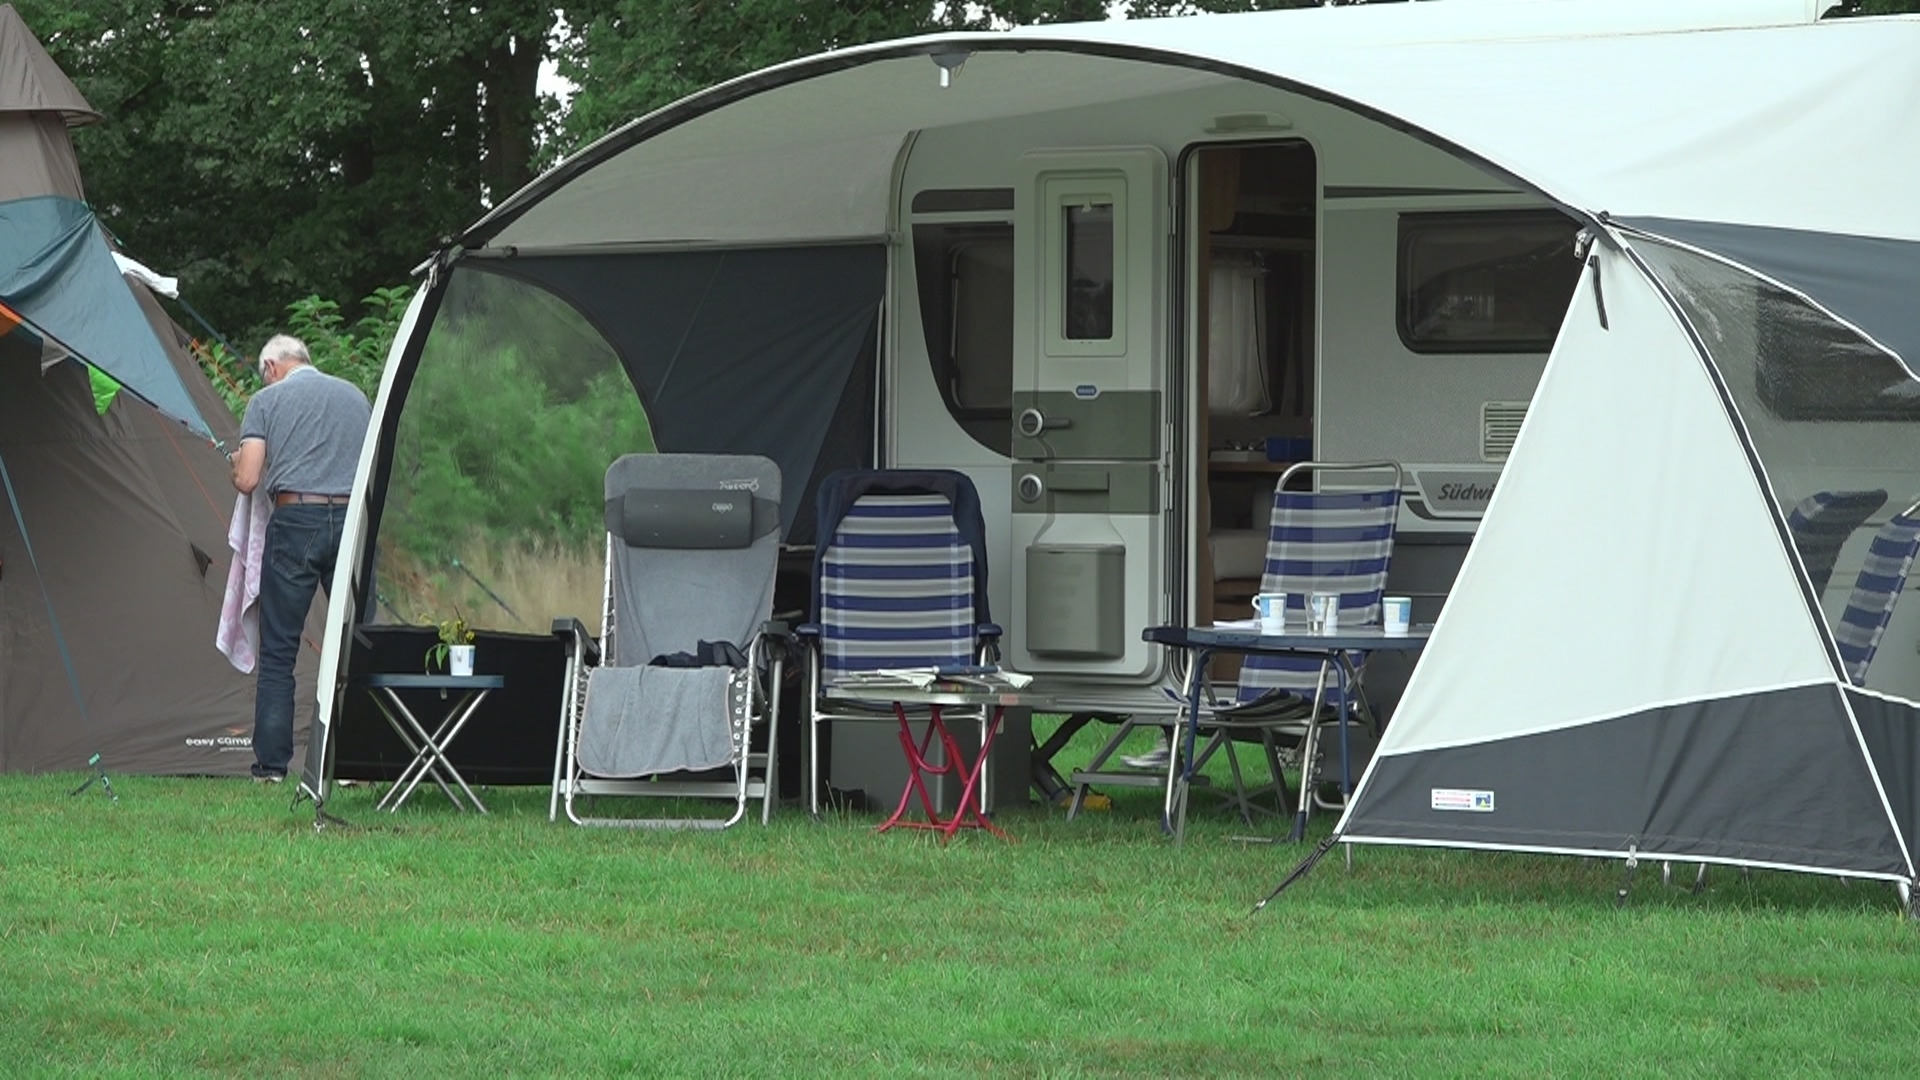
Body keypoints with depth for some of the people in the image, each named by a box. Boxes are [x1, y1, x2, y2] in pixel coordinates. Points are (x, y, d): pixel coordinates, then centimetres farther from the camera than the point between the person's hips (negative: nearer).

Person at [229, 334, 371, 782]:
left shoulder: (268, 400, 4)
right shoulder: (355, 396, 16)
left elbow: (247, 481, -3)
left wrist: (238, 466, 20)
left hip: (295, 522, -3)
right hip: (352, 520, 3)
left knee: (278, 651, 3)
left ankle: (271, 763, 1)